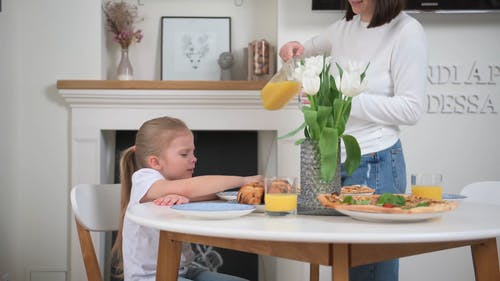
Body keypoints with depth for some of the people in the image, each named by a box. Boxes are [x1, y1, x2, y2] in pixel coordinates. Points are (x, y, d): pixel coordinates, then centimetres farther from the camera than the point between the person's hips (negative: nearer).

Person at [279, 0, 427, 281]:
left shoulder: (407, 31, -9)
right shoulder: (345, 27, 9)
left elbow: (412, 109, -14)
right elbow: (311, 48, 30)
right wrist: (295, 49, 6)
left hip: (374, 163, -6)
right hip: (334, 160, 6)